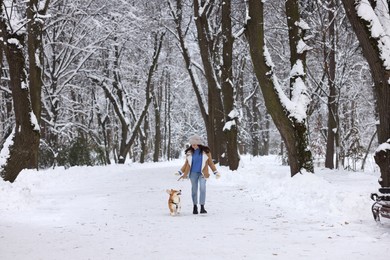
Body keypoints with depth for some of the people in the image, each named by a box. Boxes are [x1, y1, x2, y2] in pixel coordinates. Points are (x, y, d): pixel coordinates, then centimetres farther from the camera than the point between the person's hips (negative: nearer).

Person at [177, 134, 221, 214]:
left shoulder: (205, 151, 0)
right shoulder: (189, 152, 3)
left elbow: (210, 163, 6)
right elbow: (186, 164, 12)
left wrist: (216, 172, 4)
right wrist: (180, 172, 8)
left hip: (202, 173, -2)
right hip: (193, 173, 2)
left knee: (202, 188, -15)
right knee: (194, 189, 5)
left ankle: (202, 207, -12)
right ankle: (195, 206, 18)